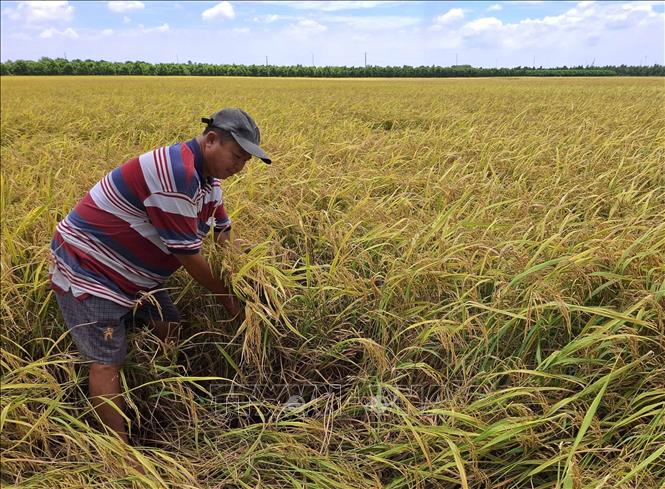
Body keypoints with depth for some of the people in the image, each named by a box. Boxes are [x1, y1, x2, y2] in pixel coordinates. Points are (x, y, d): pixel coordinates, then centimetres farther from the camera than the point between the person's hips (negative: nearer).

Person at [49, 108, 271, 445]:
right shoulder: (176, 173, -31)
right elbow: (186, 253, -25)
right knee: (107, 363, -6)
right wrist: (226, 297, -11)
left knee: (169, 329, 9)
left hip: (131, 271, 9)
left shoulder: (207, 177, 2)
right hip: (87, 270, -9)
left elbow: (223, 231, 14)